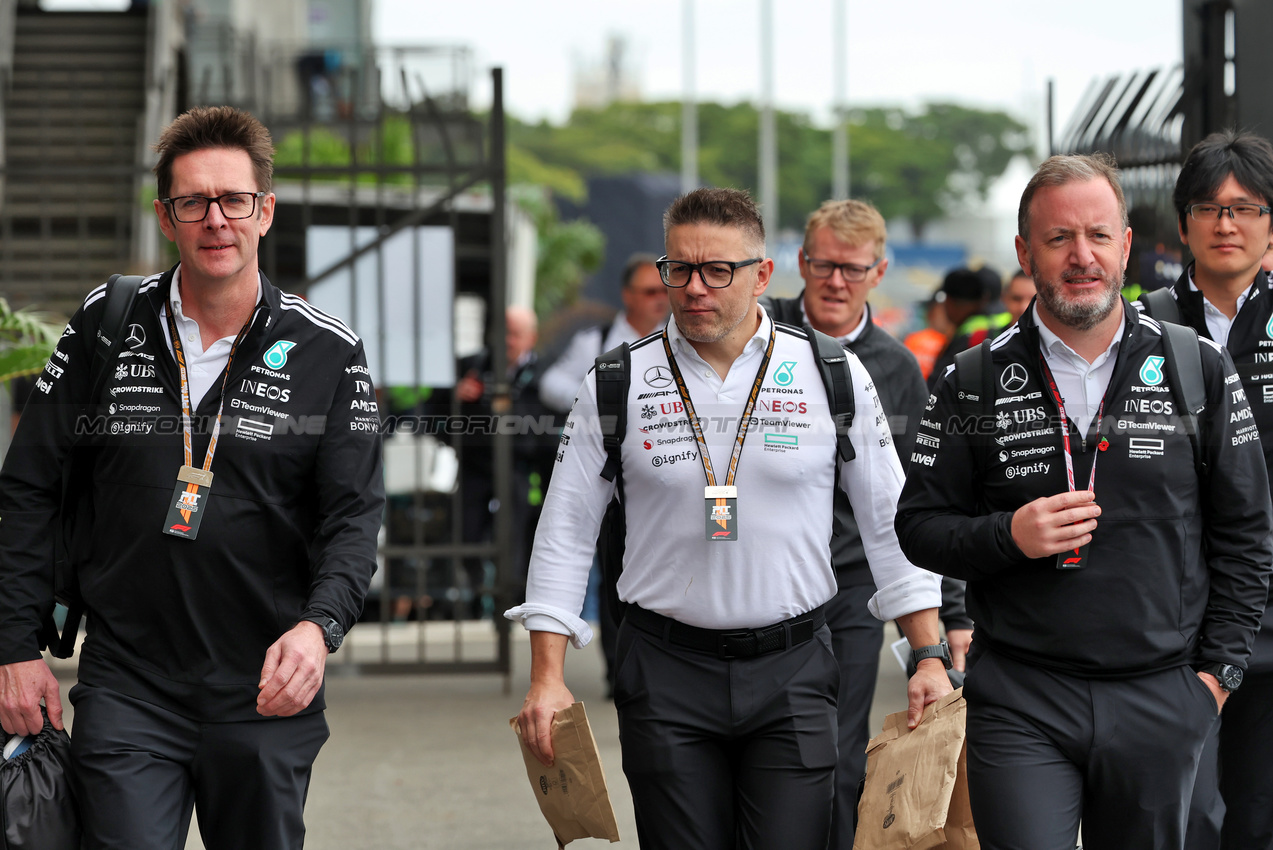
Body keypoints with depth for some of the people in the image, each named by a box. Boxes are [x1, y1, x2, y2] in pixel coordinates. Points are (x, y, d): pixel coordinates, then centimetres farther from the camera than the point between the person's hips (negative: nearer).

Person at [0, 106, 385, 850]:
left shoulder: (328, 354, -1)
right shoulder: (107, 327, 3)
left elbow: (355, 515, -4)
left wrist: (320, 626, -23)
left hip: (266, 701, 0)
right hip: (127, 694, 0)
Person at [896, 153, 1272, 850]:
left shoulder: (1199, 369, 4)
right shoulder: (975, 384, 2)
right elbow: (918, 526, 5)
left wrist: (1215, 668, 2)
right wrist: (1008, 535, -14)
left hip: (1162, 702, 1)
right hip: (1020, 705, -1)